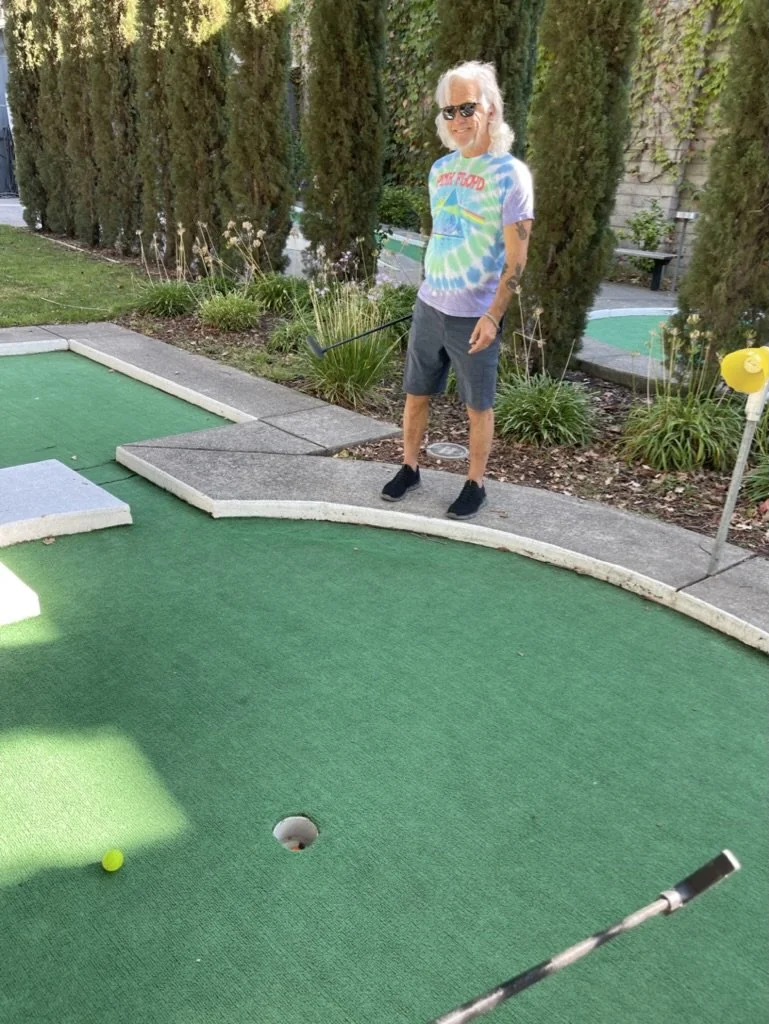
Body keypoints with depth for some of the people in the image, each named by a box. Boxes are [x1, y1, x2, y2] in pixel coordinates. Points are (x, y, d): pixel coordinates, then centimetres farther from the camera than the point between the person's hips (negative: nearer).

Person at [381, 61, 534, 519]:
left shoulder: (510, 173, -11)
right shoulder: (440, 169, 9)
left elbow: (516, 257, -14)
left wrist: (492, 315, -20)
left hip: (474, 315, -6)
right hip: (429, 305, 6)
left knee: (478, 406, 6)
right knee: (416, 394, 13)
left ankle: (476, 484, 20)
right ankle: (410, 468, 30)